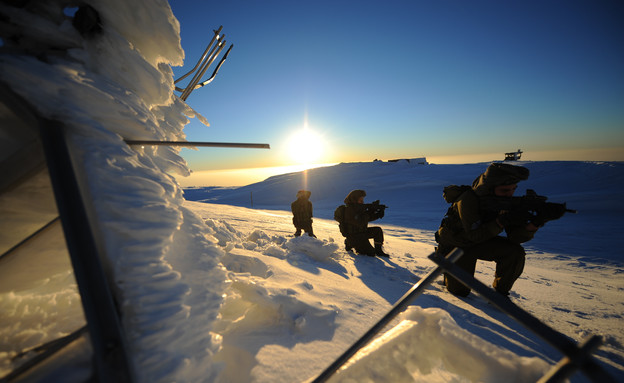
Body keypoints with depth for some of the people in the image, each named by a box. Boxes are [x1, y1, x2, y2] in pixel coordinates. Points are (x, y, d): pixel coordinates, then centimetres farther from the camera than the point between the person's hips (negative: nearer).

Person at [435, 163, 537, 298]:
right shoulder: (467, 200, -33)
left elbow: (515, 237, -18)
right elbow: (475, 236, -32)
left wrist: (533, 225, -38)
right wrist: (501, 221, -43)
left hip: (480, 242, 5)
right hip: (454, 245, -5)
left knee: (515, 252, -21)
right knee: (460, 290, -3)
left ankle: (500, 291, 3)